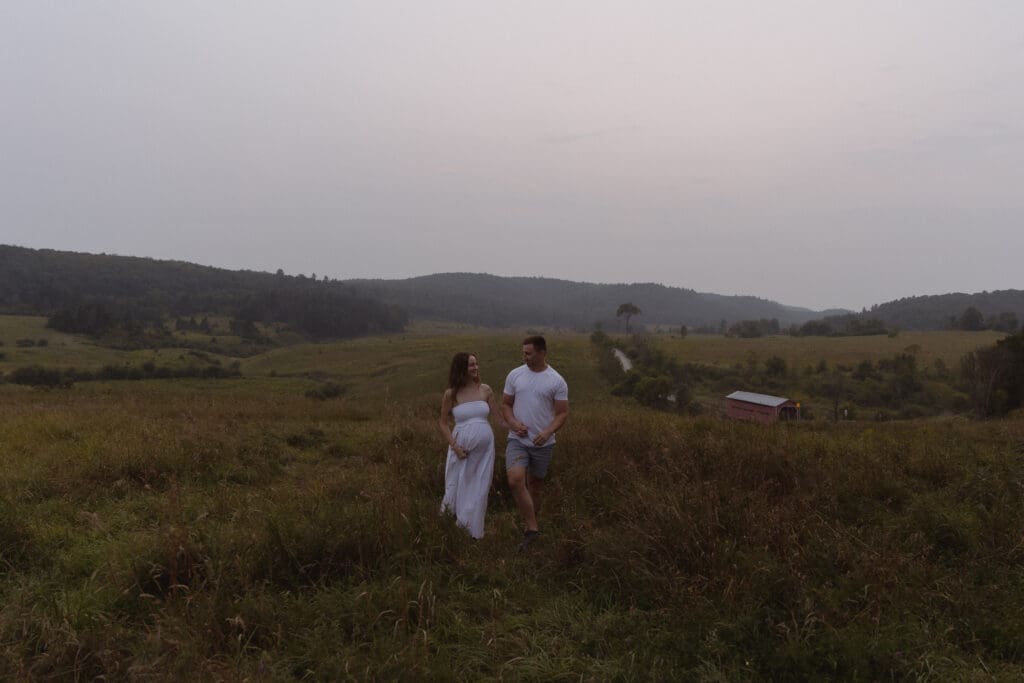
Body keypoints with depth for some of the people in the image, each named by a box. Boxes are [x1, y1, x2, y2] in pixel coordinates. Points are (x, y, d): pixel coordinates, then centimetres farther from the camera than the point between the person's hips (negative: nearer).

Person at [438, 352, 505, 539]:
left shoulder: (485, 390, 0)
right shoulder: (451, 394, -6)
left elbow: (499, 417, 2)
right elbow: (443, 423, 1)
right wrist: (454, 446, -8)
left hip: (485, 447, 2)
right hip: (462, 448, -2)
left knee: (479, 489, 10)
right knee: (459, 487, 10)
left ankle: (474, 531, 28)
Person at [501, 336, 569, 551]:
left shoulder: (557, 381, -7)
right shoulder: (515, 375, 0)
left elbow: (562, 413, -6)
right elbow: (505, 404, 7)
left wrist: (547, 432, -22)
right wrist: (513, 422, -13)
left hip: (543, 443, -1)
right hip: (517, 440, 1)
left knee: (535, 484, 14)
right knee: (515, 480, -19)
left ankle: (530, 525, 33)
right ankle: (532, 527, -8)